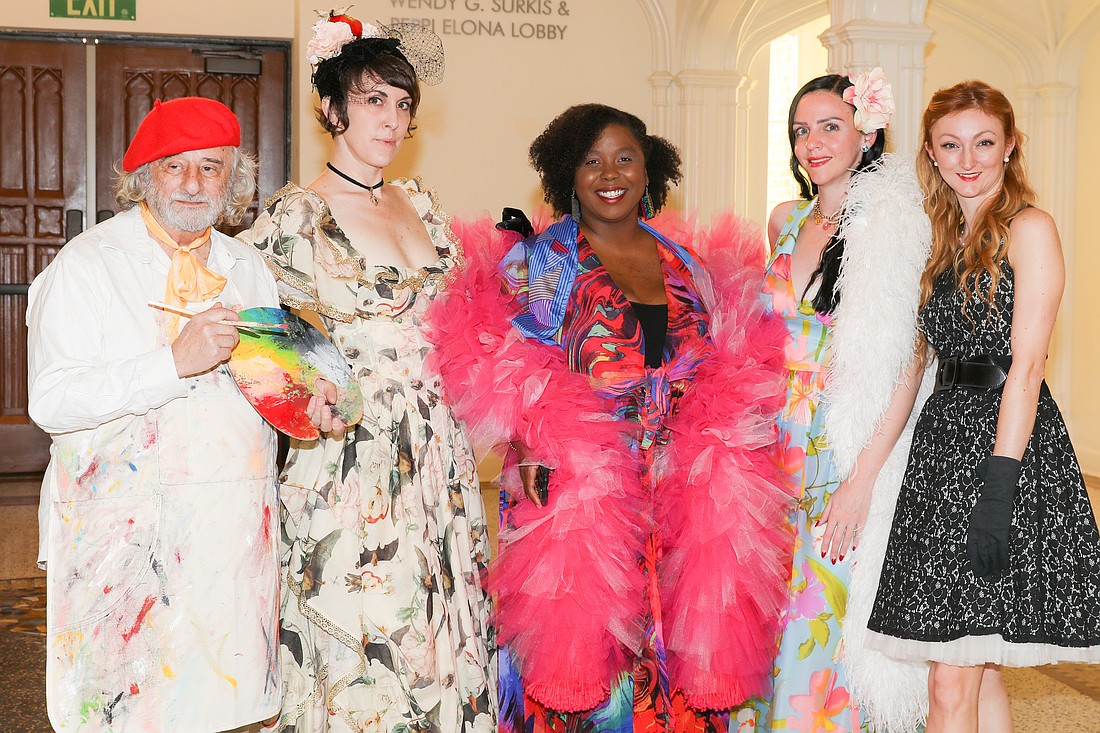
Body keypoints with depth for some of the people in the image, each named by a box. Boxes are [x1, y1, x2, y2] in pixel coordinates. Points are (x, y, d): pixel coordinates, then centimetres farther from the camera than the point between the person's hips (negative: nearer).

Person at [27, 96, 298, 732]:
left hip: (235, 527, 4)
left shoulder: (249, 268, 13)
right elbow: (51, 401, -14)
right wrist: (176, 361, -22)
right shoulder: (88, 263, -3)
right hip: (126, 530, -4)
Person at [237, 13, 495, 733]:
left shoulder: (421, 203, 11)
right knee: (356, 650, 2)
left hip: (438, 455, 6)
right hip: (350, 462, -6)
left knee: (443, 639, 12)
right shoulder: (296, 215, -9)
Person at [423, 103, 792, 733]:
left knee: (673, 647, 7)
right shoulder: (539, 262, 2)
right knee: (582, 644, 1)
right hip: (576, 492, -3)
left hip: (678, 502, 4)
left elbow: (724, 370, 16)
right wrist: (534, 460, -18)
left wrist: (719, 456, -1)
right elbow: (502, 370, -4)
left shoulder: (685, 264, 14)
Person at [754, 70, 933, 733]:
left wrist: (863, 479, -17)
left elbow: (909, 362, -12)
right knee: (772, 617, 9)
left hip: (853, 451, -5)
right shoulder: (786, 222, 10)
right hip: (783, 448, 5)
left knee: (829, 619, 0)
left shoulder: (894, 224, -8)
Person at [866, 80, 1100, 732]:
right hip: (946, 438, 7)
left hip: (1006, 441, -7)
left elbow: (1026, 365, -13)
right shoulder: (946, 241, 18)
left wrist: (997, 491, -20)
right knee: (978, 668, 12)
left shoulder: (1029, 228, -5)